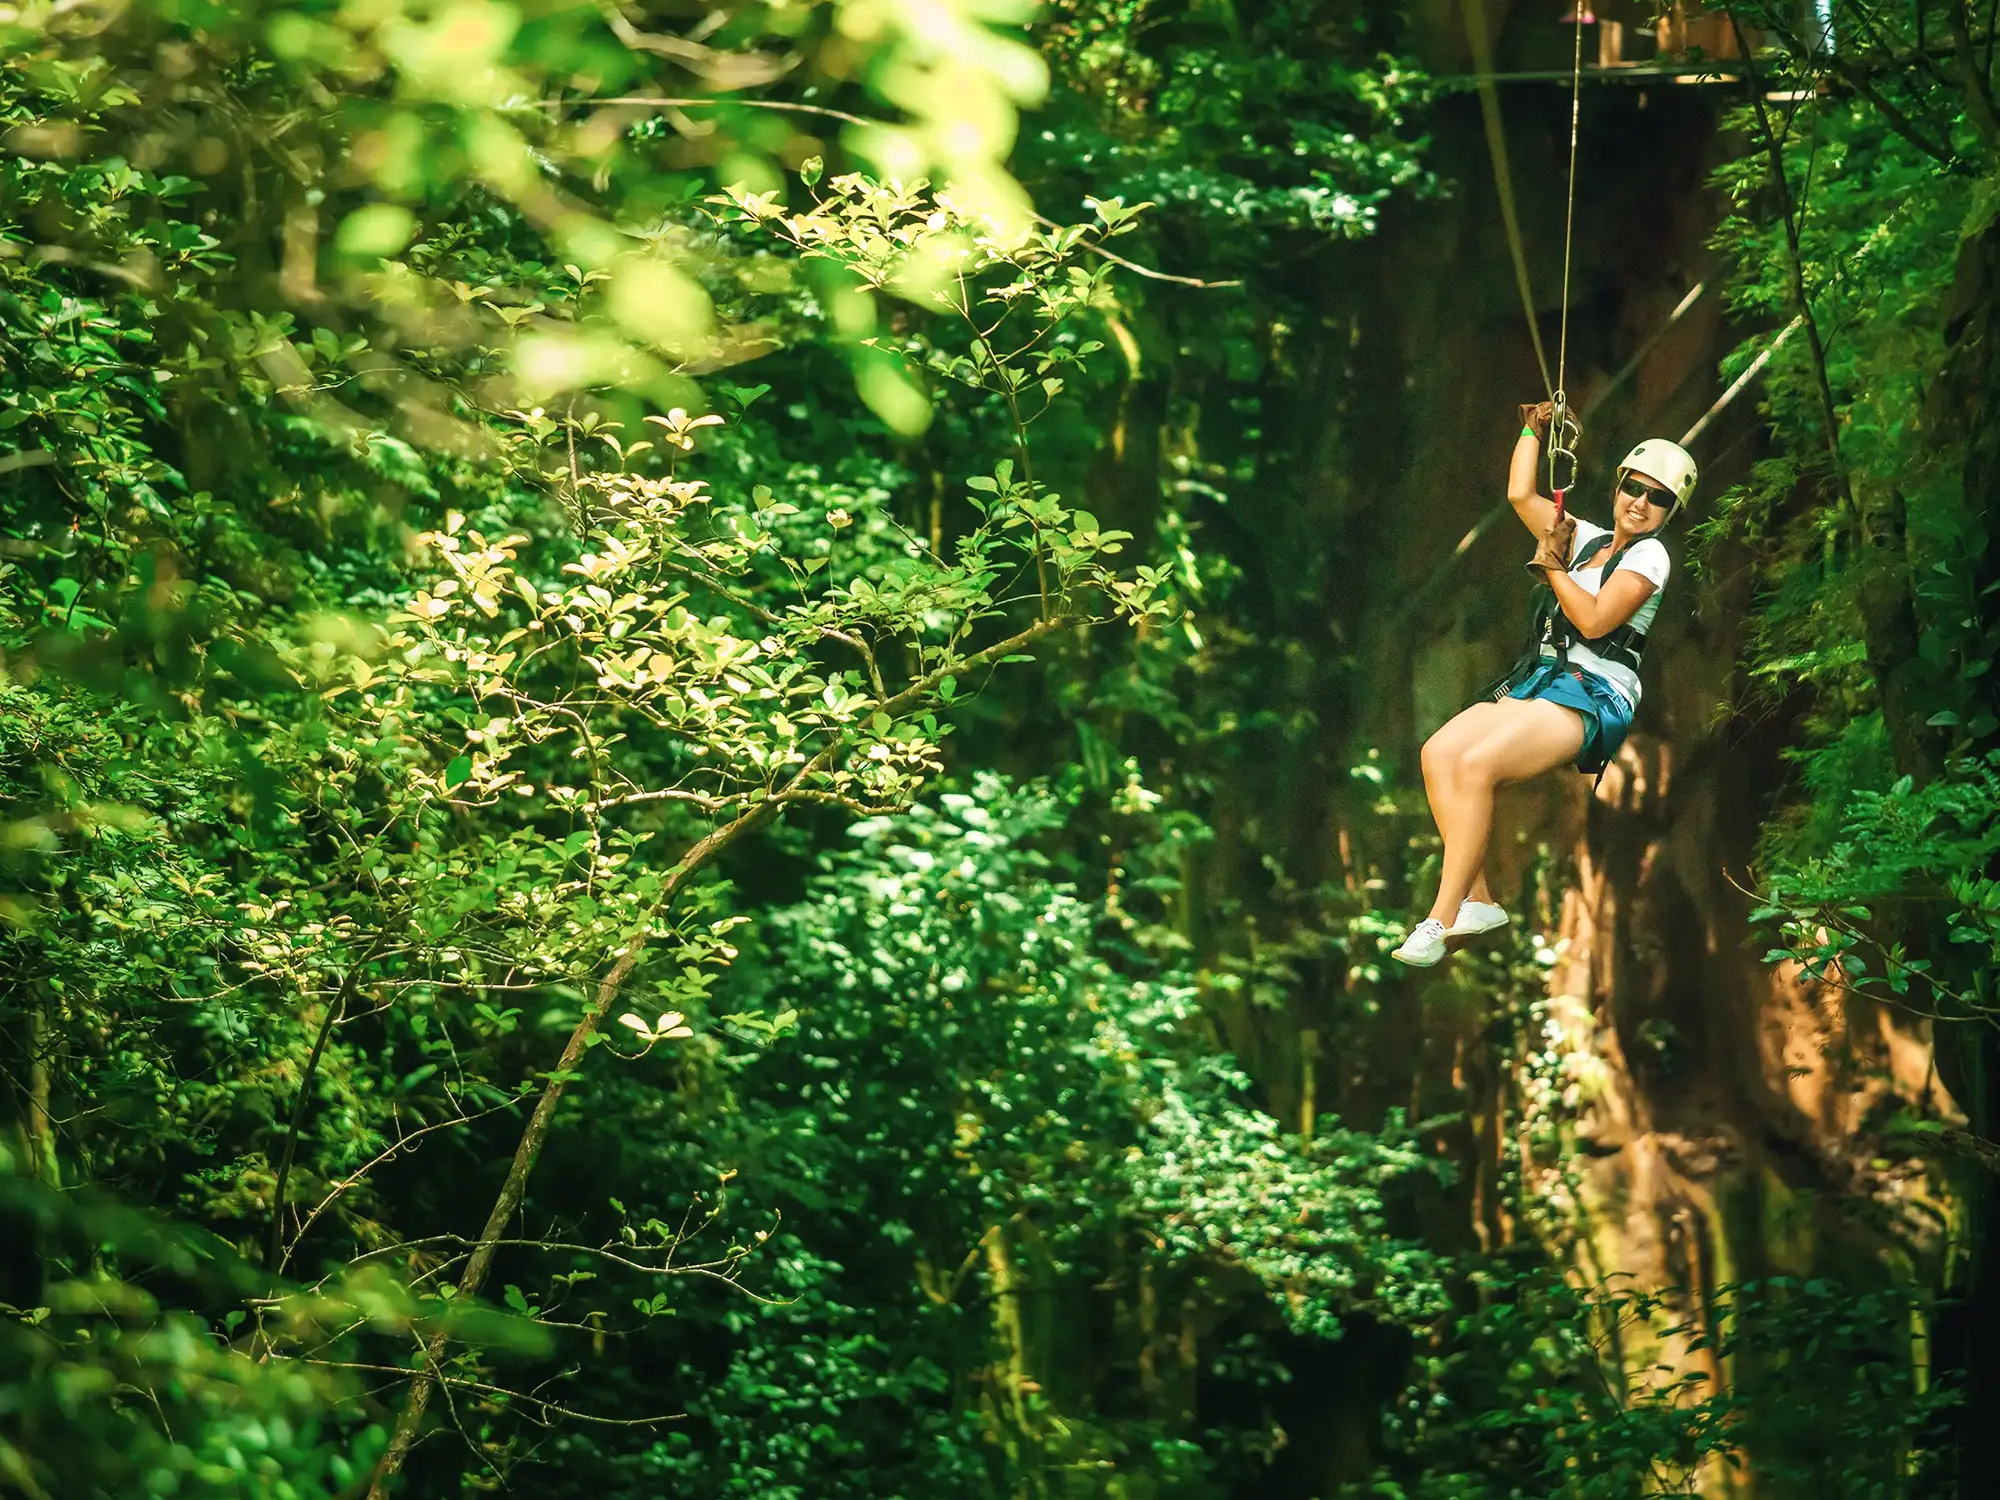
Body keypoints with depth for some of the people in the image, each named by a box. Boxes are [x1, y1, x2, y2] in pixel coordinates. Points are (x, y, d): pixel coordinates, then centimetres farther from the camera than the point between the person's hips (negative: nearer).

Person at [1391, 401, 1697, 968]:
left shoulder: (1649, 554, -2)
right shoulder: (1587, 540, 20)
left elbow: (1595, 621, -12)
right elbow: (1520, 496, 23)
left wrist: (1553, 566, -3)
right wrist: (1533, 430, 25)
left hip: (1595, 697, -8)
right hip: (1538, 682, 8)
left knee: (1476, 763, -29)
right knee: (1439, 752, -16)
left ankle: (1439, 923, -29)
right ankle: (1478, 900, -16)